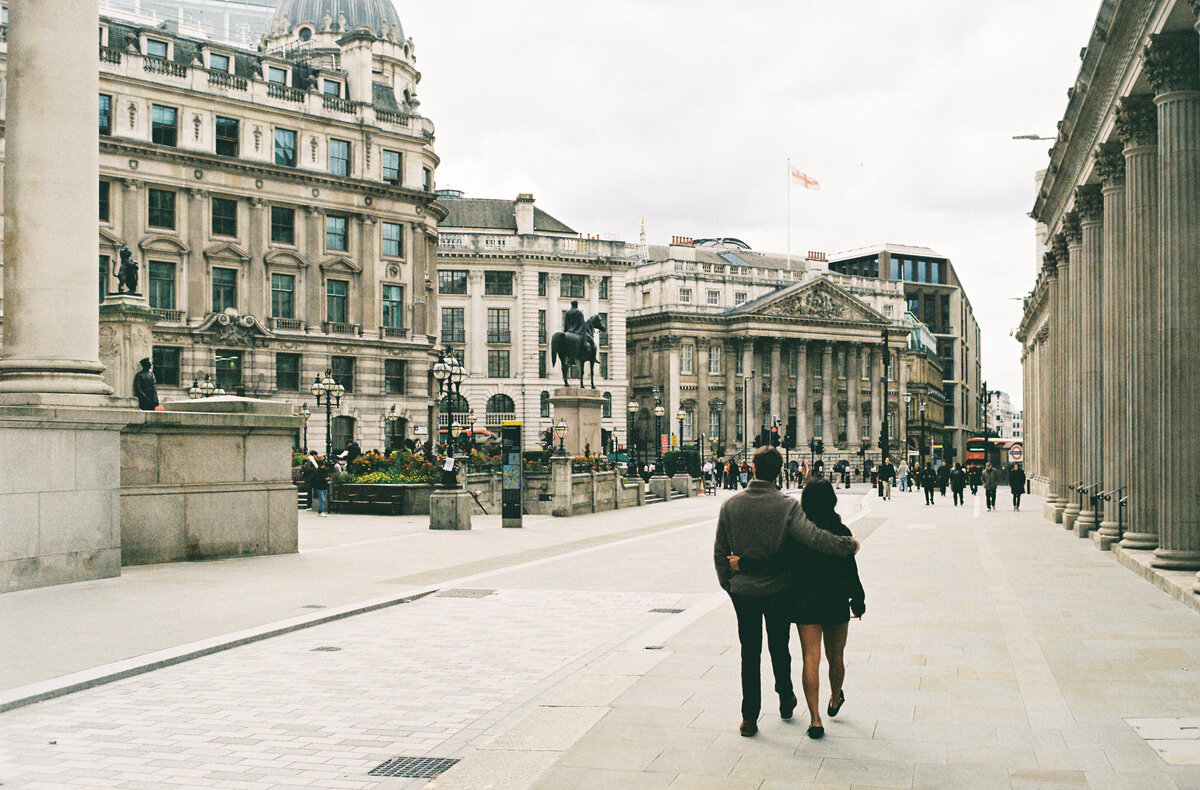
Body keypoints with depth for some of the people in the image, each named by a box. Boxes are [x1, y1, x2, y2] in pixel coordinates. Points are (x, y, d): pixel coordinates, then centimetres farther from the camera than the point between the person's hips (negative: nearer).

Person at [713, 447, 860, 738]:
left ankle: (749, 716, 9)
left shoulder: (731, 504, -6)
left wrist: (727, 583, 13)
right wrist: (849, 545, -13)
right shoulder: (787, 505, -14)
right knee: (779, 648, 18)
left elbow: (719, 552, 0)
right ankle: (786, 700, 38)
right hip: (777, 589, -1)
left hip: (742, 591, 1)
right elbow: (813, 537, -26)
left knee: (750, 652, 9)